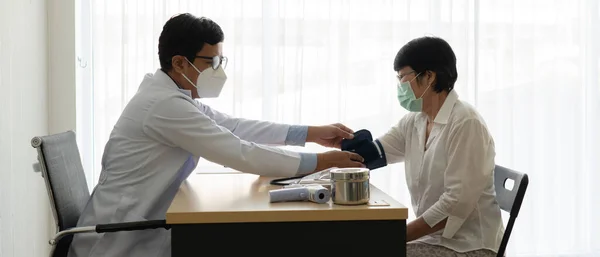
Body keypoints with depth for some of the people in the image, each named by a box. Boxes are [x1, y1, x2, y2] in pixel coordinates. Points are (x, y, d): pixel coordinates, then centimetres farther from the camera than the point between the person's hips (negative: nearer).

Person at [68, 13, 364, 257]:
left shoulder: (177, 96, 6)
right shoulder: (165, 104, -23)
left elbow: (234, 126, 5)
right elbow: (242, 154, -24)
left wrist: (312, 133, 0)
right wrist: (322, 161, -18)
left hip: (139, 231, 9)